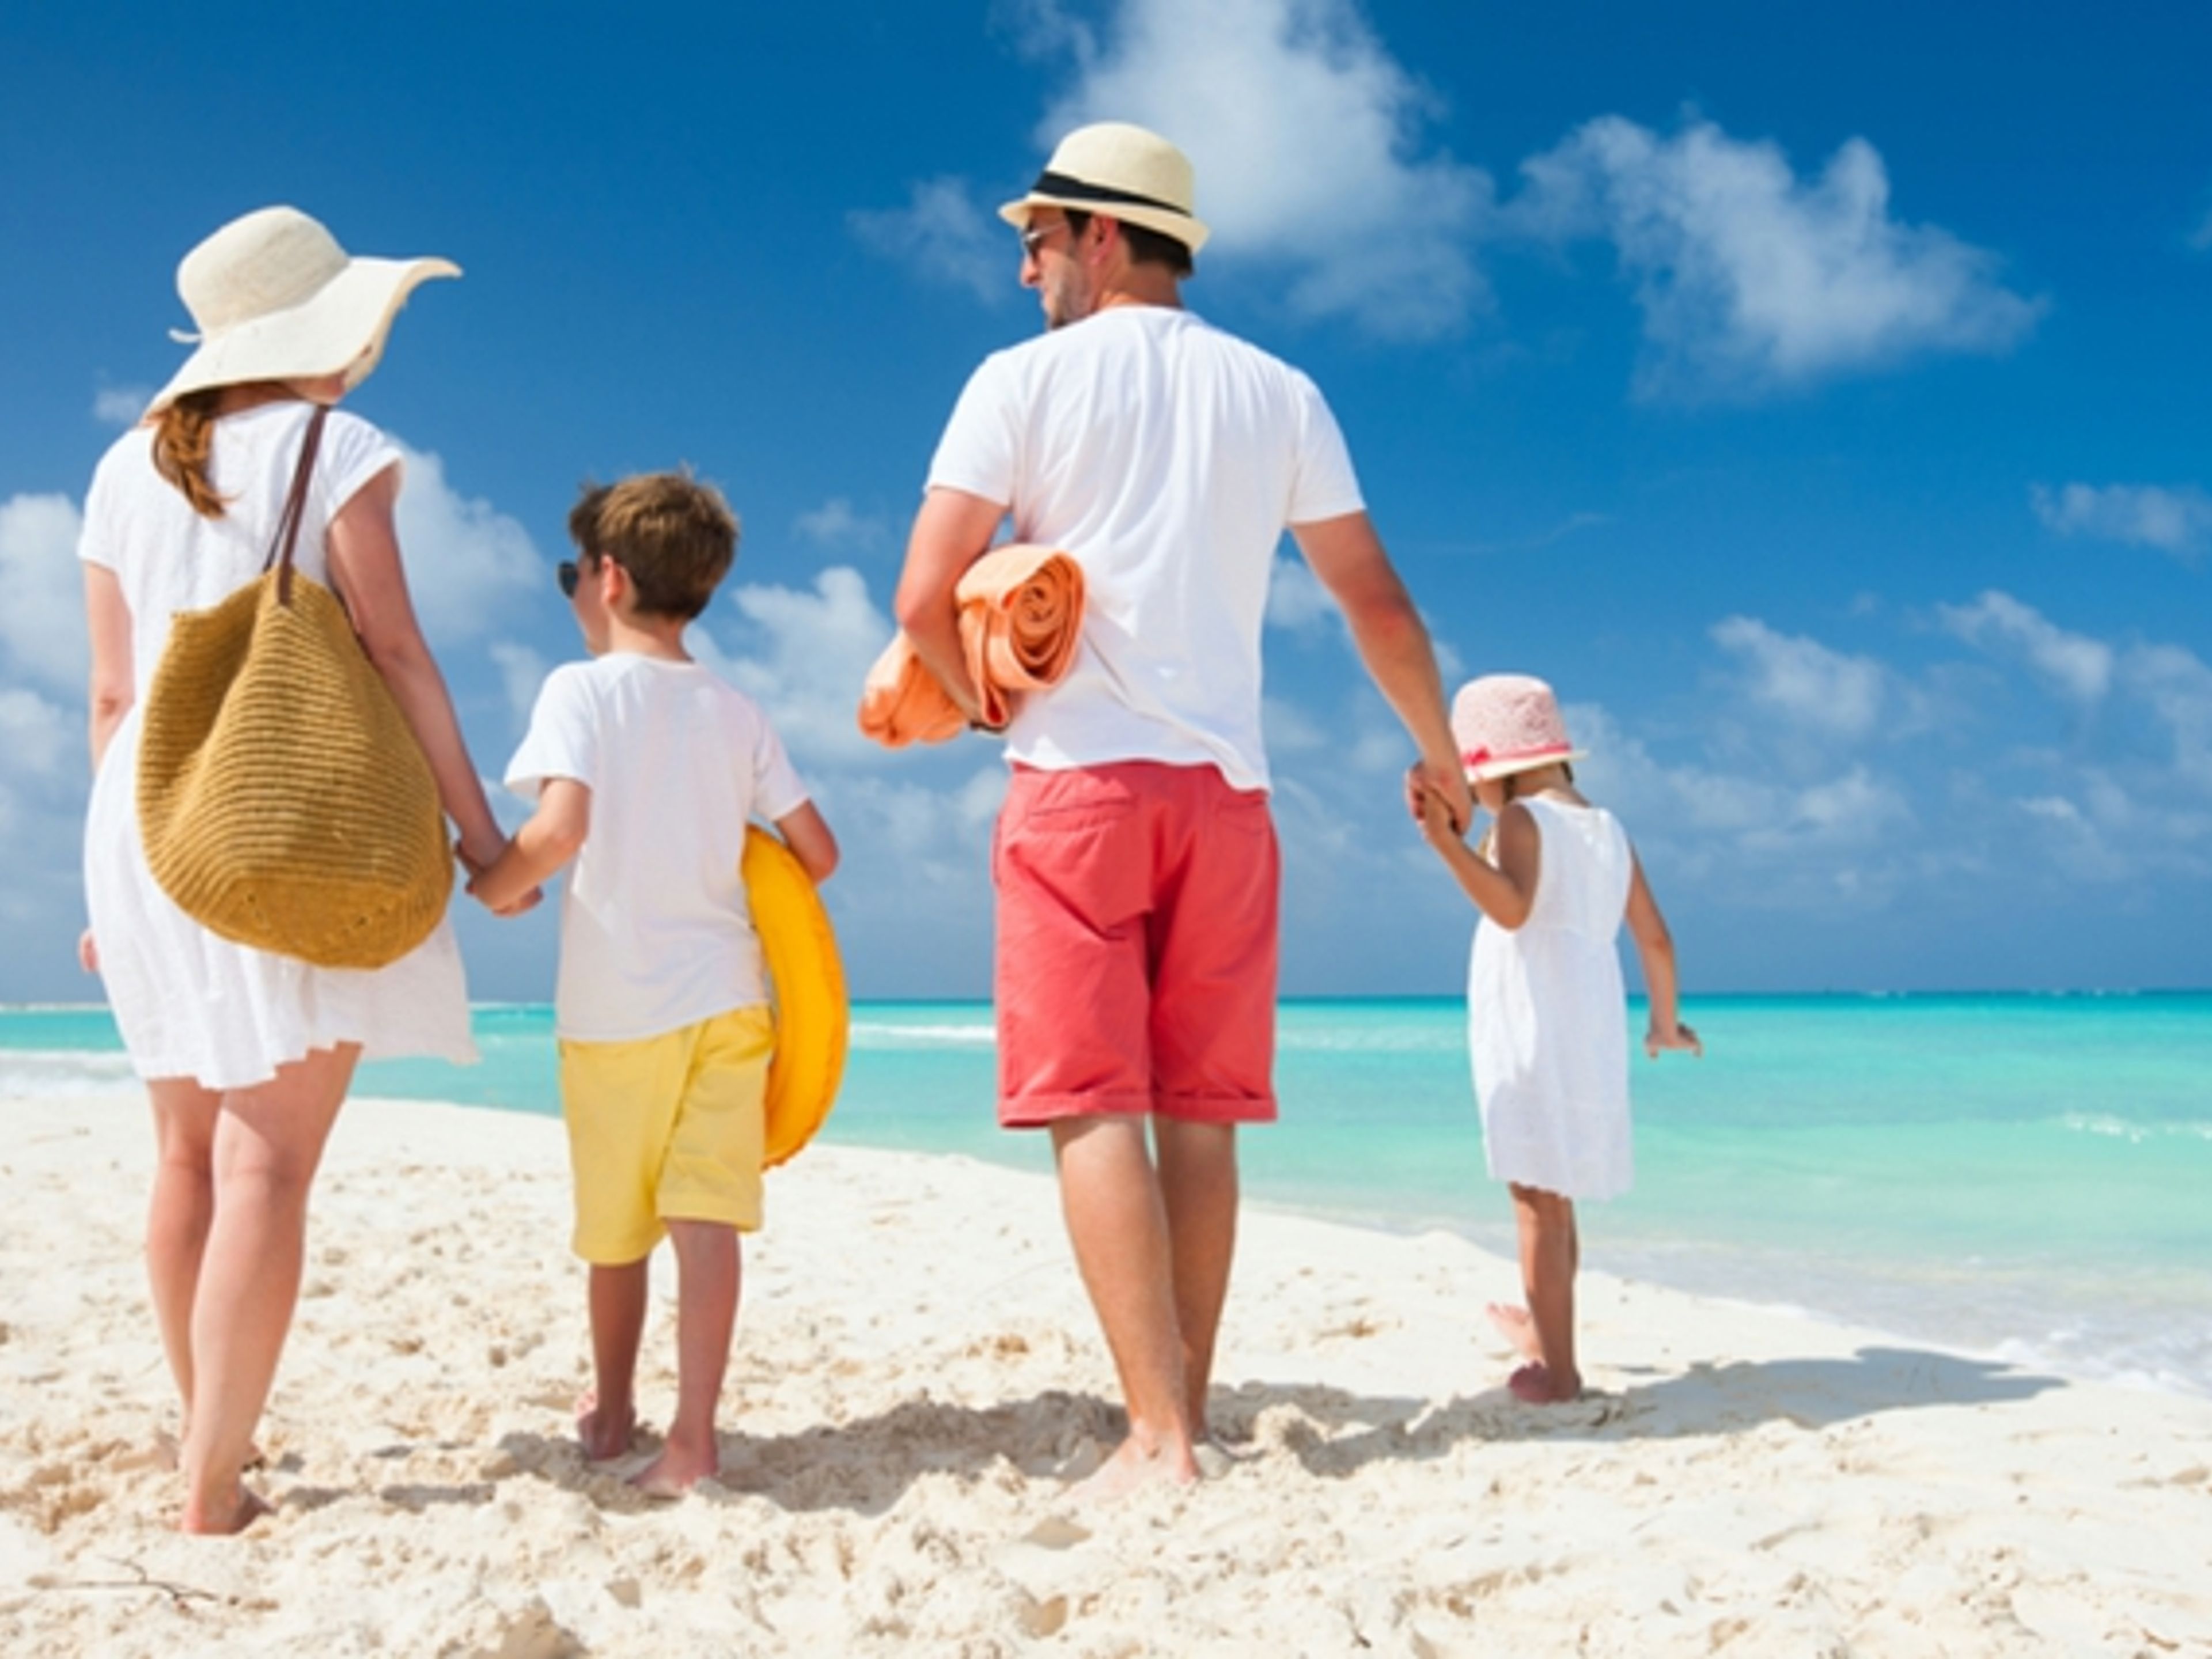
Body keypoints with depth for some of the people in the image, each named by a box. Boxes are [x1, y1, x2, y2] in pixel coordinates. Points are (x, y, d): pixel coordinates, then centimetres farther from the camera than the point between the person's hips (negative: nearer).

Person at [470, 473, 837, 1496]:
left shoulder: (582, 689, -5)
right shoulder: (736, 712, 8)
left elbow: (560, 828, -20)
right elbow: (818, 851, 9)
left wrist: (494, 885, -1)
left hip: (611, 1007, -2)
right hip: (721, 995, 2)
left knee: (615, 1225, 13)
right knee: (706, 1216, -4)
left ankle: (610, 1415, 30)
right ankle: (692, 1437, -11)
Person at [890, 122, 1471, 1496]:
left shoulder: (1023, 379, 1)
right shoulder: (1280, 394, 11)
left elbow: (925, 600, -7)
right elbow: (1379, 605, 12)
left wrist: (988, 702, 13)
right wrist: (1440, 755, 26)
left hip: (1080, 778, -4)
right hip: (1227, 789, 4)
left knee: (1094, 1104, -5)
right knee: (1200, 1114, 8)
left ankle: (1161, 1439, -11)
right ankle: (1188, 1420, 12)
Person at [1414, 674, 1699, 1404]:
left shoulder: (1520, 820, -7)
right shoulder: (1608, 829, 15)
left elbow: (1511, 907, -26)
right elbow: (1655, 937, 17)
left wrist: (1446, 841, -34)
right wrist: (1664, 1023, 29)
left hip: (1534, 1028, -8)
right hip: (1595, 1033, 8)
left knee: (1539, 1193, -7)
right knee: (1556, 1191, 22)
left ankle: (1557, 1368, -7)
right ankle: (1545, 1329, 38)